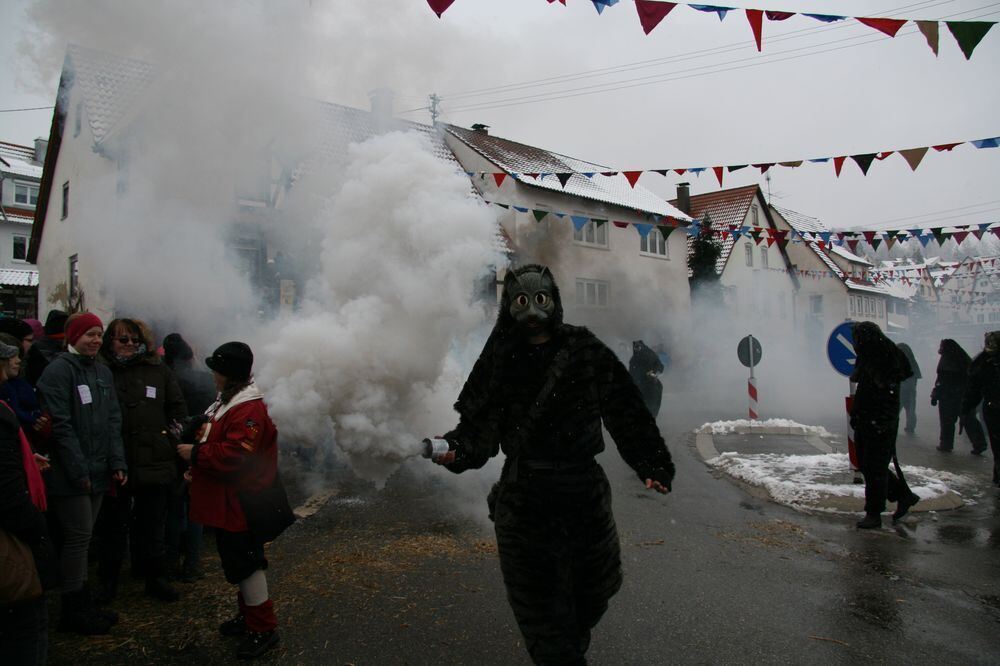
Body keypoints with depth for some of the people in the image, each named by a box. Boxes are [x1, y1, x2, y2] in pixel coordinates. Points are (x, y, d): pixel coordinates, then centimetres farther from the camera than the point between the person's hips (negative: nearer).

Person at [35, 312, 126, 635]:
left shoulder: (103, 371, 13)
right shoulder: (59, 369, -11)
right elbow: (60, 425, -16)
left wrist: (117, 463, 4)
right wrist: (79, 471, -17)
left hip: (97, 472, 7)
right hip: (70, 474, -7)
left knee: (83, 537, 14)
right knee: (78, 537, -1)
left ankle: (82, 605, 23)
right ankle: (73, 611, 13)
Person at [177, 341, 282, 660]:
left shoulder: (249, 410, -23)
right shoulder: (227, 401, 11)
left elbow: (234, 455, -28)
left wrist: (195, 454, -18)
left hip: (240, 503, -10)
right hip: (225, 502, 10)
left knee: (244, 562, -2)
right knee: (236, 560, 19)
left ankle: (263, 629, 11)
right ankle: (248, 615, 35)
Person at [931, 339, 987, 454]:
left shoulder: (945, 359, -10)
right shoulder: (966, 359, 10)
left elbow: (941, 380, -14)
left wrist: (935, 396, -11)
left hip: (948, 396, -6)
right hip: (966, 396, 6)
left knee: (947, 421, 3)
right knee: (969, 420, 10)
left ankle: (946, 445, 7)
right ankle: (979, 444, 5)